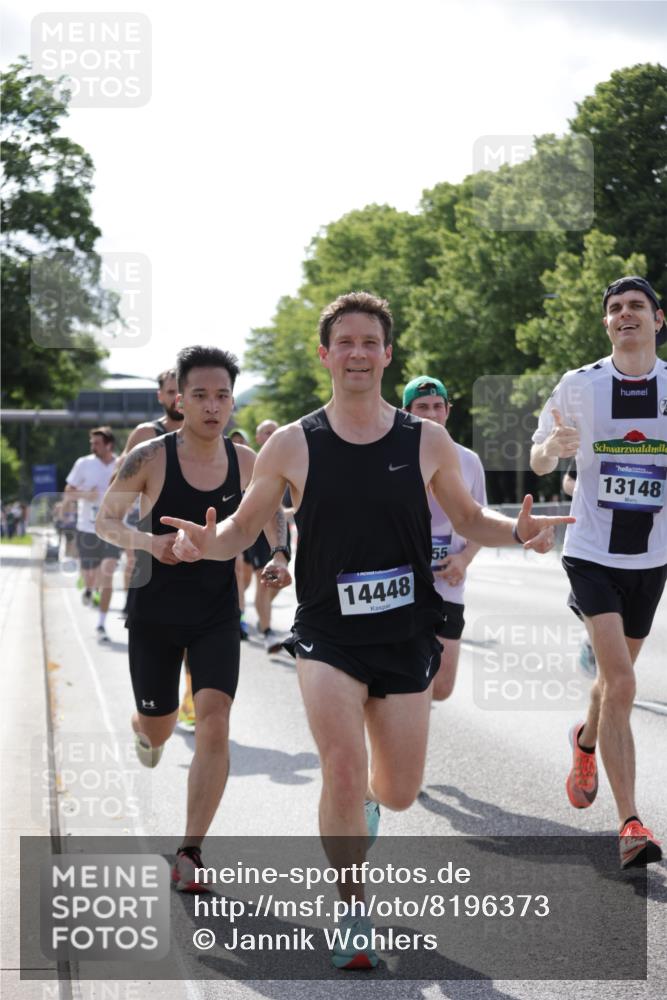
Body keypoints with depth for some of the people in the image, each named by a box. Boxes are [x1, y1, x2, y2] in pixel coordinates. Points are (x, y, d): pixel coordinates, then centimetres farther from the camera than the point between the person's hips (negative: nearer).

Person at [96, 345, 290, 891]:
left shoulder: (246, 462, -4)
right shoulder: (149, 458, -13)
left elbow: (271, 515, 15)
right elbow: (106, 520, -3)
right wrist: (147, 541, -22)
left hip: (217, 615, 1)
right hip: (154, 615, -1)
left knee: (214, 722, -17)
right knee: (160, 727, 12)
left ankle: (191, 853, -10)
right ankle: (144, 728, 54)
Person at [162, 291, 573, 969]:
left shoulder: (427, 441, 0)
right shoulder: (291, 445, -4)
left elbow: (469, 519, 11)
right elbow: (244, 529, 5)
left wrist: (517, 530, -10)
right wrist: (207, 544, -18)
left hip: (406, 638, 2)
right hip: (328, 637, -2)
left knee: (399, 791, 8)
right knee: (343, 771, -19)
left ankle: (362, 799, 49)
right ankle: (353, 916, 4)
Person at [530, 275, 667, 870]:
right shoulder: (580, 385, -4)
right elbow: (539, 462, 4)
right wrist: (554, 447, -20)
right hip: (592, 553, -3)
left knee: (616, 679, 19)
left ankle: (586, 741, 53)